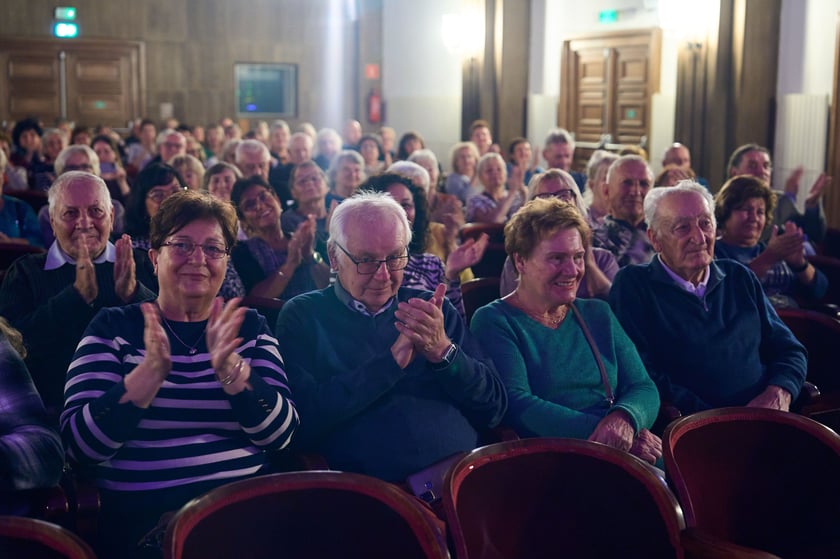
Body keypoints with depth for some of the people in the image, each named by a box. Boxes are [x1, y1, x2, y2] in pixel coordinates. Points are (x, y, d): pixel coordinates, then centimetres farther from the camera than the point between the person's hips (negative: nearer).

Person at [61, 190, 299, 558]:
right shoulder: (113, 328, 7)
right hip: (140, 514, -1)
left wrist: (230, 368, -15)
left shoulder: (250, 328, 12)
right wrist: (148, 373, -18)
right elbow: (79, 446, -4)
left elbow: (280, 434, 1)